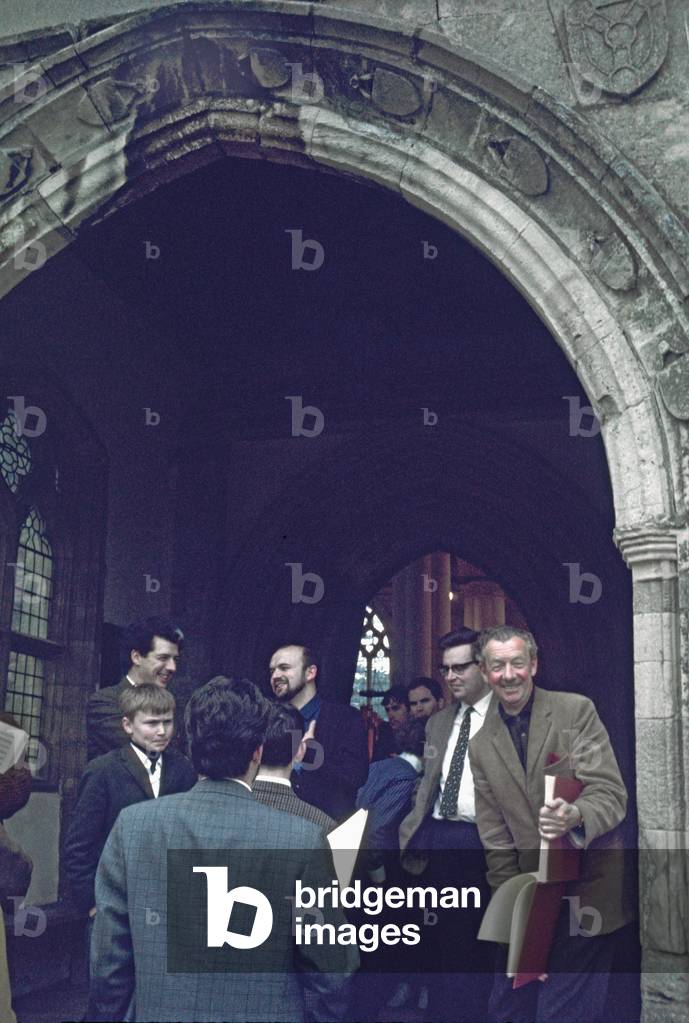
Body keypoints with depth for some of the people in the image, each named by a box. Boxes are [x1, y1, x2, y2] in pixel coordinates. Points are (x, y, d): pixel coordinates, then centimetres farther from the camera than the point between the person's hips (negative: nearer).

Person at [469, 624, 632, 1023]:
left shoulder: (576, 710, -5)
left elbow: (611, 794, -11)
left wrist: (576, 816, -32)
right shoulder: (482, 745, 7)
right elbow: (495, 838, 8)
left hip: (588, 889, -4)